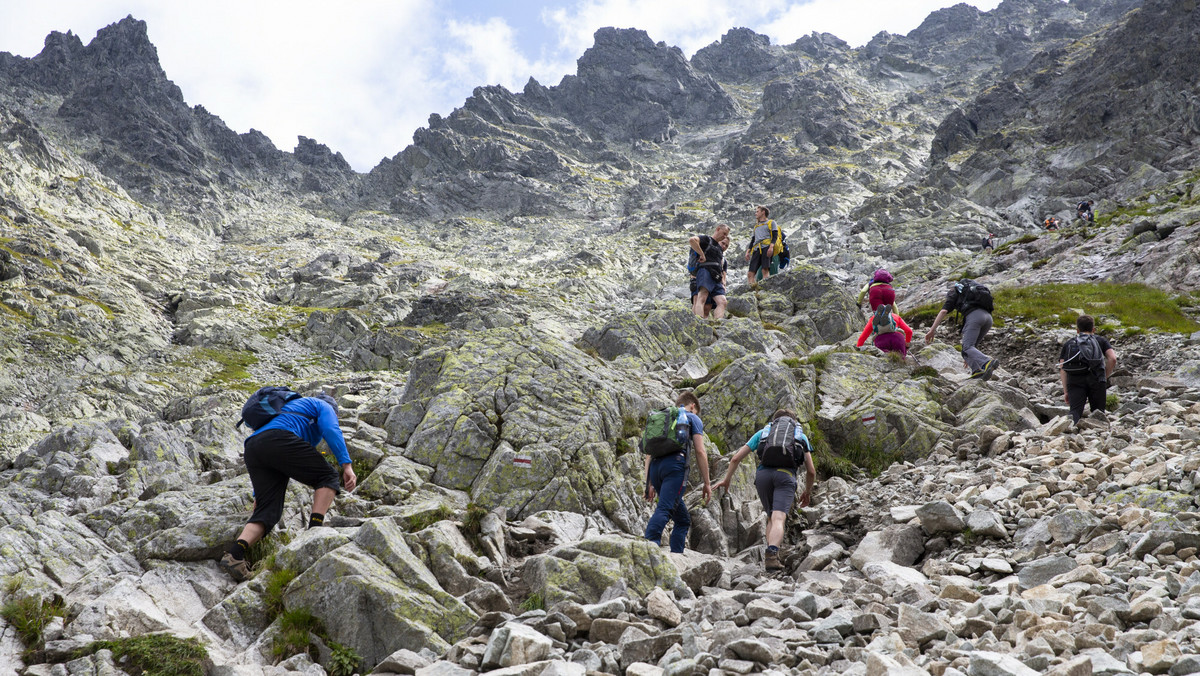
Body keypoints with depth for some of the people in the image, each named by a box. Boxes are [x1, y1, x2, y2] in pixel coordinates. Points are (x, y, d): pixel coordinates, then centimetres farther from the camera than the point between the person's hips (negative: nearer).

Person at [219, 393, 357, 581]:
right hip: (280, 441, -7)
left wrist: (259, 496, 48)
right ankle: (315, 530, -13)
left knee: (268, 510, 2)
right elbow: (331, 430, 0)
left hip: (252, 448, 7)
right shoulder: (325, 407, 25)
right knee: (327, 477, 7)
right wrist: (346, 465, -7)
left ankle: (235, 554, -19)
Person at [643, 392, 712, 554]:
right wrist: (707, 483, 6)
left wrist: (649, 484, 23)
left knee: (683, 519, 15)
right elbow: (700, 452, 5)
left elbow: (649, 454, 24)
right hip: (675, 463, -6)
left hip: (655, 466, 6)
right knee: (664, 509, -22)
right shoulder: (692, 418, 16)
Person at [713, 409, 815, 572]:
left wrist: (726, 479, 34)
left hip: (763, 474, 2)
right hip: (786, 475, -2)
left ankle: (771, 553, 4)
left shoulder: (762, 432, 29)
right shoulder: (801, 436, 28)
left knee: (771, 517, 20)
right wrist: (807, 492, 37)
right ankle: (772, 554, -38)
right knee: (778, 519, -14)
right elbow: (811, 471, 22)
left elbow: (736, 458, 23)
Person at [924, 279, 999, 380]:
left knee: (967, 347, -14)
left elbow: (943, 311, 4)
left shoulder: (954, 292, 23)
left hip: (974, 315, -7)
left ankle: (988, 363, -39)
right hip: (988, 316, 7)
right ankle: (977, 371, -5)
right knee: (972, 345, 17)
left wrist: (931, 331, 0)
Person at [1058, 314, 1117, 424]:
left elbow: (1062, 369, 12)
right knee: (1098, 411, 7)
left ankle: (1071, 422, -40)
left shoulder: (1068, 344, 25)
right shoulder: (1101, 340, 24)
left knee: (1075, 411, -13)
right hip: (1096, 379, -1)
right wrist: (1104, 377, 15)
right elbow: (1112, 359, 5)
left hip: (1075, 380, 1)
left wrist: (1066, 392, 8)